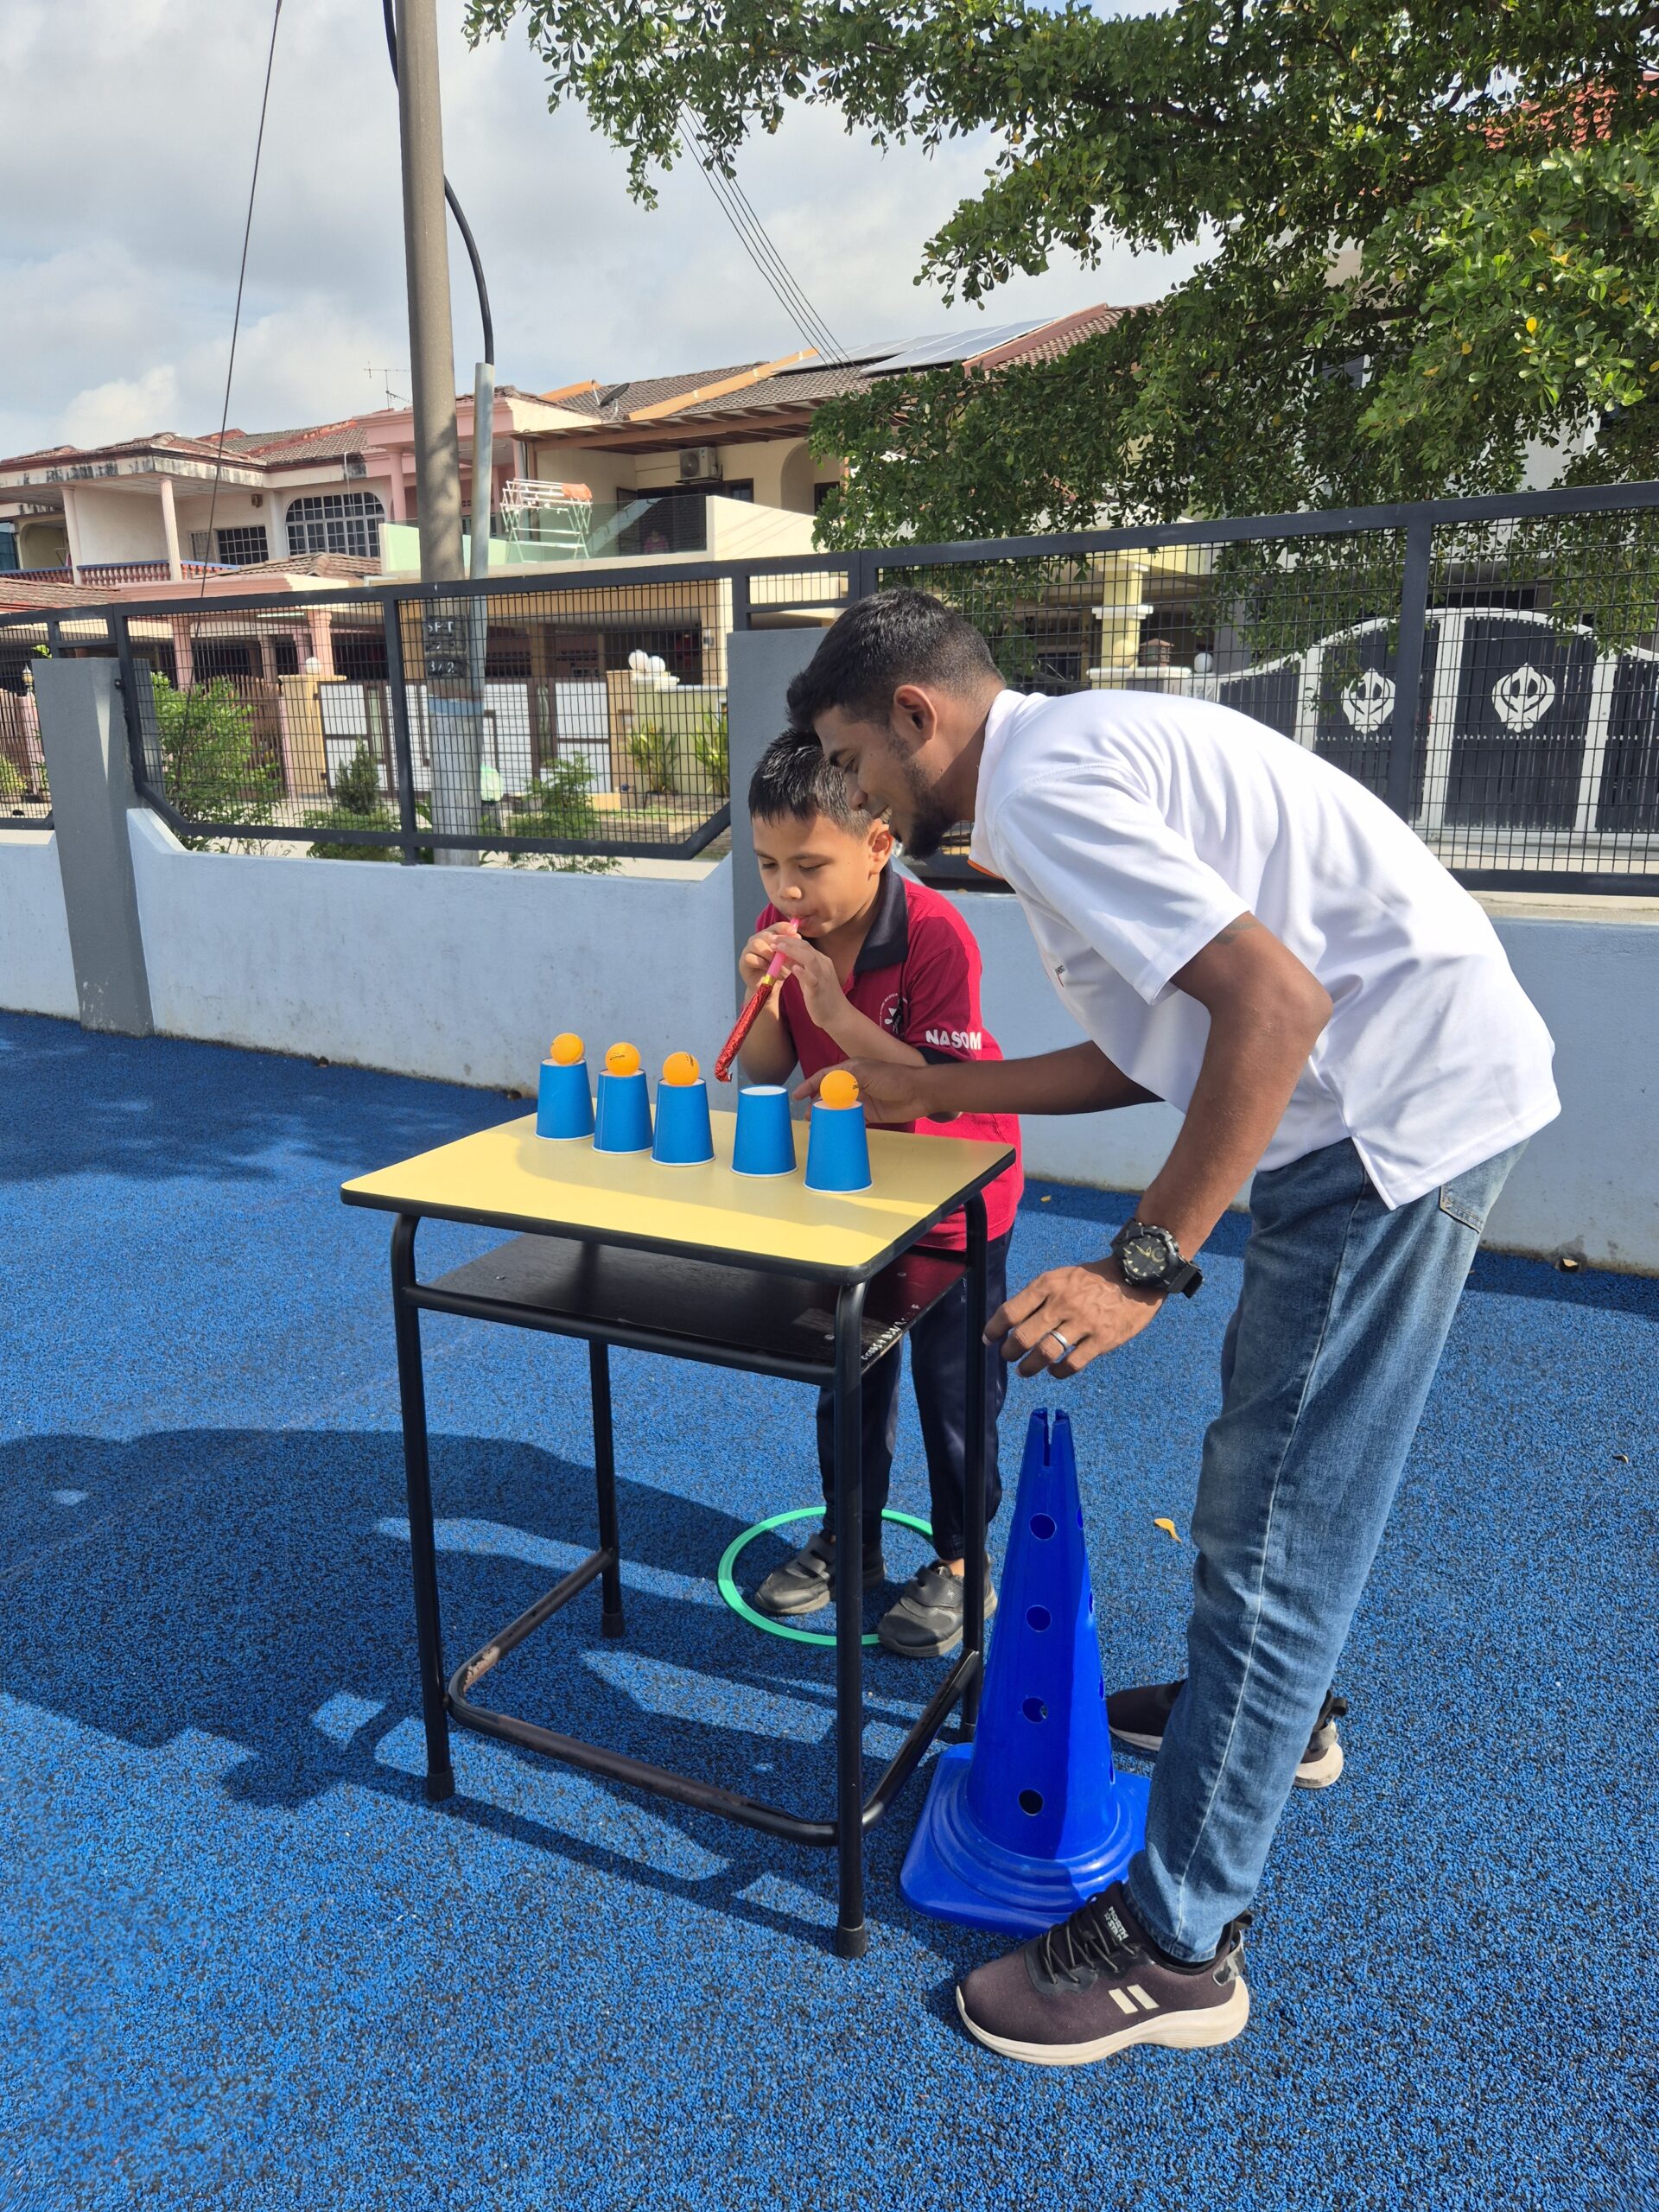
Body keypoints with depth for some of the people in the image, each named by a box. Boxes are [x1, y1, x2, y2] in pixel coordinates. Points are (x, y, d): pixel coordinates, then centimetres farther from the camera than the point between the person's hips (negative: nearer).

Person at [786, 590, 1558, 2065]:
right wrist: (923, 1090, 18)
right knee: (1280, 1436, 26)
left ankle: (1175, 1948, 12)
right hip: (1416, 1087, 11)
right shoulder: (1078, 751, 15)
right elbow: (1154, 1052, 15)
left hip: (1401, 1107, -11)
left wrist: (1144, 1267, -24)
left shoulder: (1040, 785, -16)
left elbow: (1277, 1001, -25)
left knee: (1273, 1518, -3)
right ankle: (1270, 1699, 50)